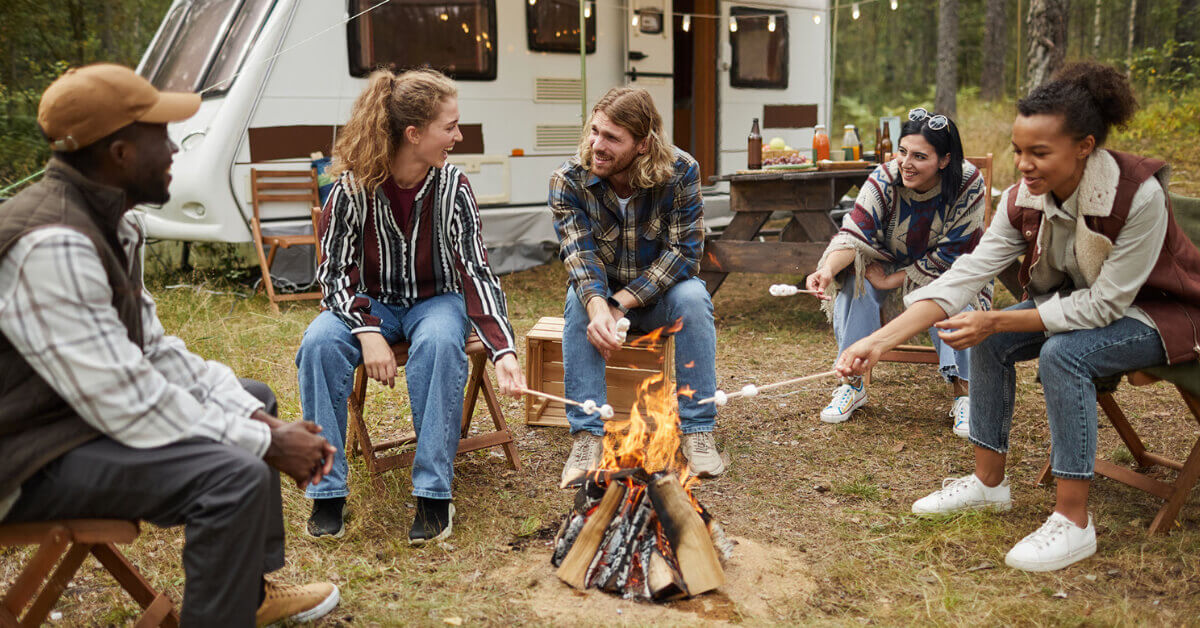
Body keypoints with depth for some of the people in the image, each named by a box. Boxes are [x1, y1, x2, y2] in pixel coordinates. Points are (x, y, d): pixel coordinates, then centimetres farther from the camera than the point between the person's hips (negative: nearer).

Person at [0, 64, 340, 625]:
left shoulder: (105, 219, 5)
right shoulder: (51, 245, -28)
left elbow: (152, 349, 6)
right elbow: (130, 406, -29)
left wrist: (258, 419, -4)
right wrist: (266, 443, -19)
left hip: (85, 407, 11)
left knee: (254, 400, 19)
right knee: (236, 475, -29)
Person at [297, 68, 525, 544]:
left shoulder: (452, 187, -13)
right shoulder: (353, 187, -15)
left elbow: (476, 272, -17)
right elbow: (336, 272, -11)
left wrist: (503, 350, -30)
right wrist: (368, 332, -29)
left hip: (435, 300, 0)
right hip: (370, 304, 1)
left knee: (439, 342, -35)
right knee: (320, 341, -30)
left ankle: (433, 495, -27)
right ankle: (327, 491, -18)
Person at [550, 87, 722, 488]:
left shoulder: (681, 172, -19)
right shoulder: (567, 181, -16)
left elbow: (684, 252, -22)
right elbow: (578, 253, -26)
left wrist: (621, 302, -31)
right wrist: (597, 306, -48)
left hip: (660, 291, 0)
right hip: (601, 290, 1)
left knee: (692, 298, -32)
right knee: (579, 300, -32)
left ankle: (696, 431, -25)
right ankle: (588, 435, -31)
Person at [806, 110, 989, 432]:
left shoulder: (968, 184, -24)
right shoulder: (884, 179, -21)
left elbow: (952, 255, -22)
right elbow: (854, 233, -30)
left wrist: (893, 280, -25)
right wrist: (828, 269, -51)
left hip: (945, 272, -2)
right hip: (889, 262, 2)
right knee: (853, 279, -27)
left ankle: (963, 393, -21)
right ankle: (853, 383, -19)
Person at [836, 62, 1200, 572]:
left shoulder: (1138, 195, -32)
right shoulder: (1024, 200, -14)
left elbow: (1104, 304, -29)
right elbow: (966, 273, -20)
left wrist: (997, 322, -32)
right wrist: (879, 341, -29)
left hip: (1157, 312, -6)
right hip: (1083, 301, 6)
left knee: (1062, 353, -31)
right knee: (989, 342, -13)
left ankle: (1073, 522, -20)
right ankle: (988, 483, 5)